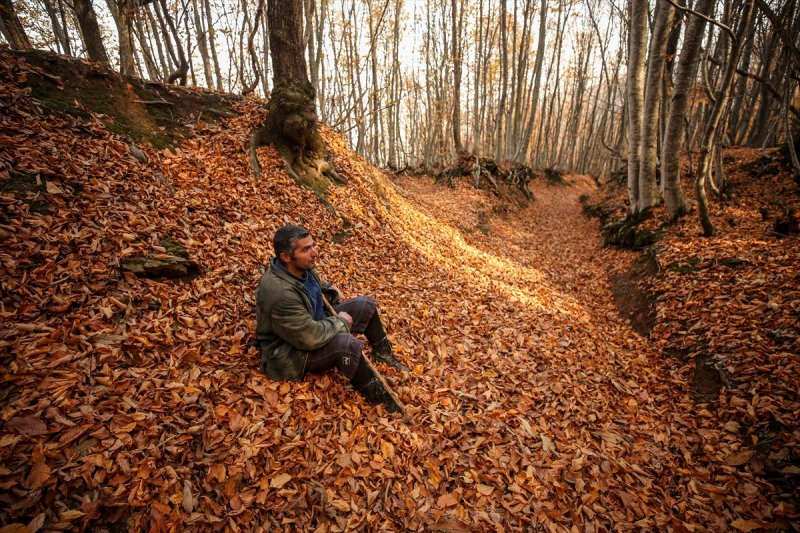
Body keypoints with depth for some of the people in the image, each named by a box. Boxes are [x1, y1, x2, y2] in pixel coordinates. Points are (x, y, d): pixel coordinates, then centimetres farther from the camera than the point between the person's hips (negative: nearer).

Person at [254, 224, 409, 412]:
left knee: (366, 304, 4)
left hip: (315, 321, 9)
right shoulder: (280, 293, -36)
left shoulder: (300, 267, -8)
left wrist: (329, 289, 1)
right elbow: (311, 337, -34)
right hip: (289, 354, -9)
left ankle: (383, 353, 23)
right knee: (345, 343, -35)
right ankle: (376, 395, -11)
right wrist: (340, 321, -19)